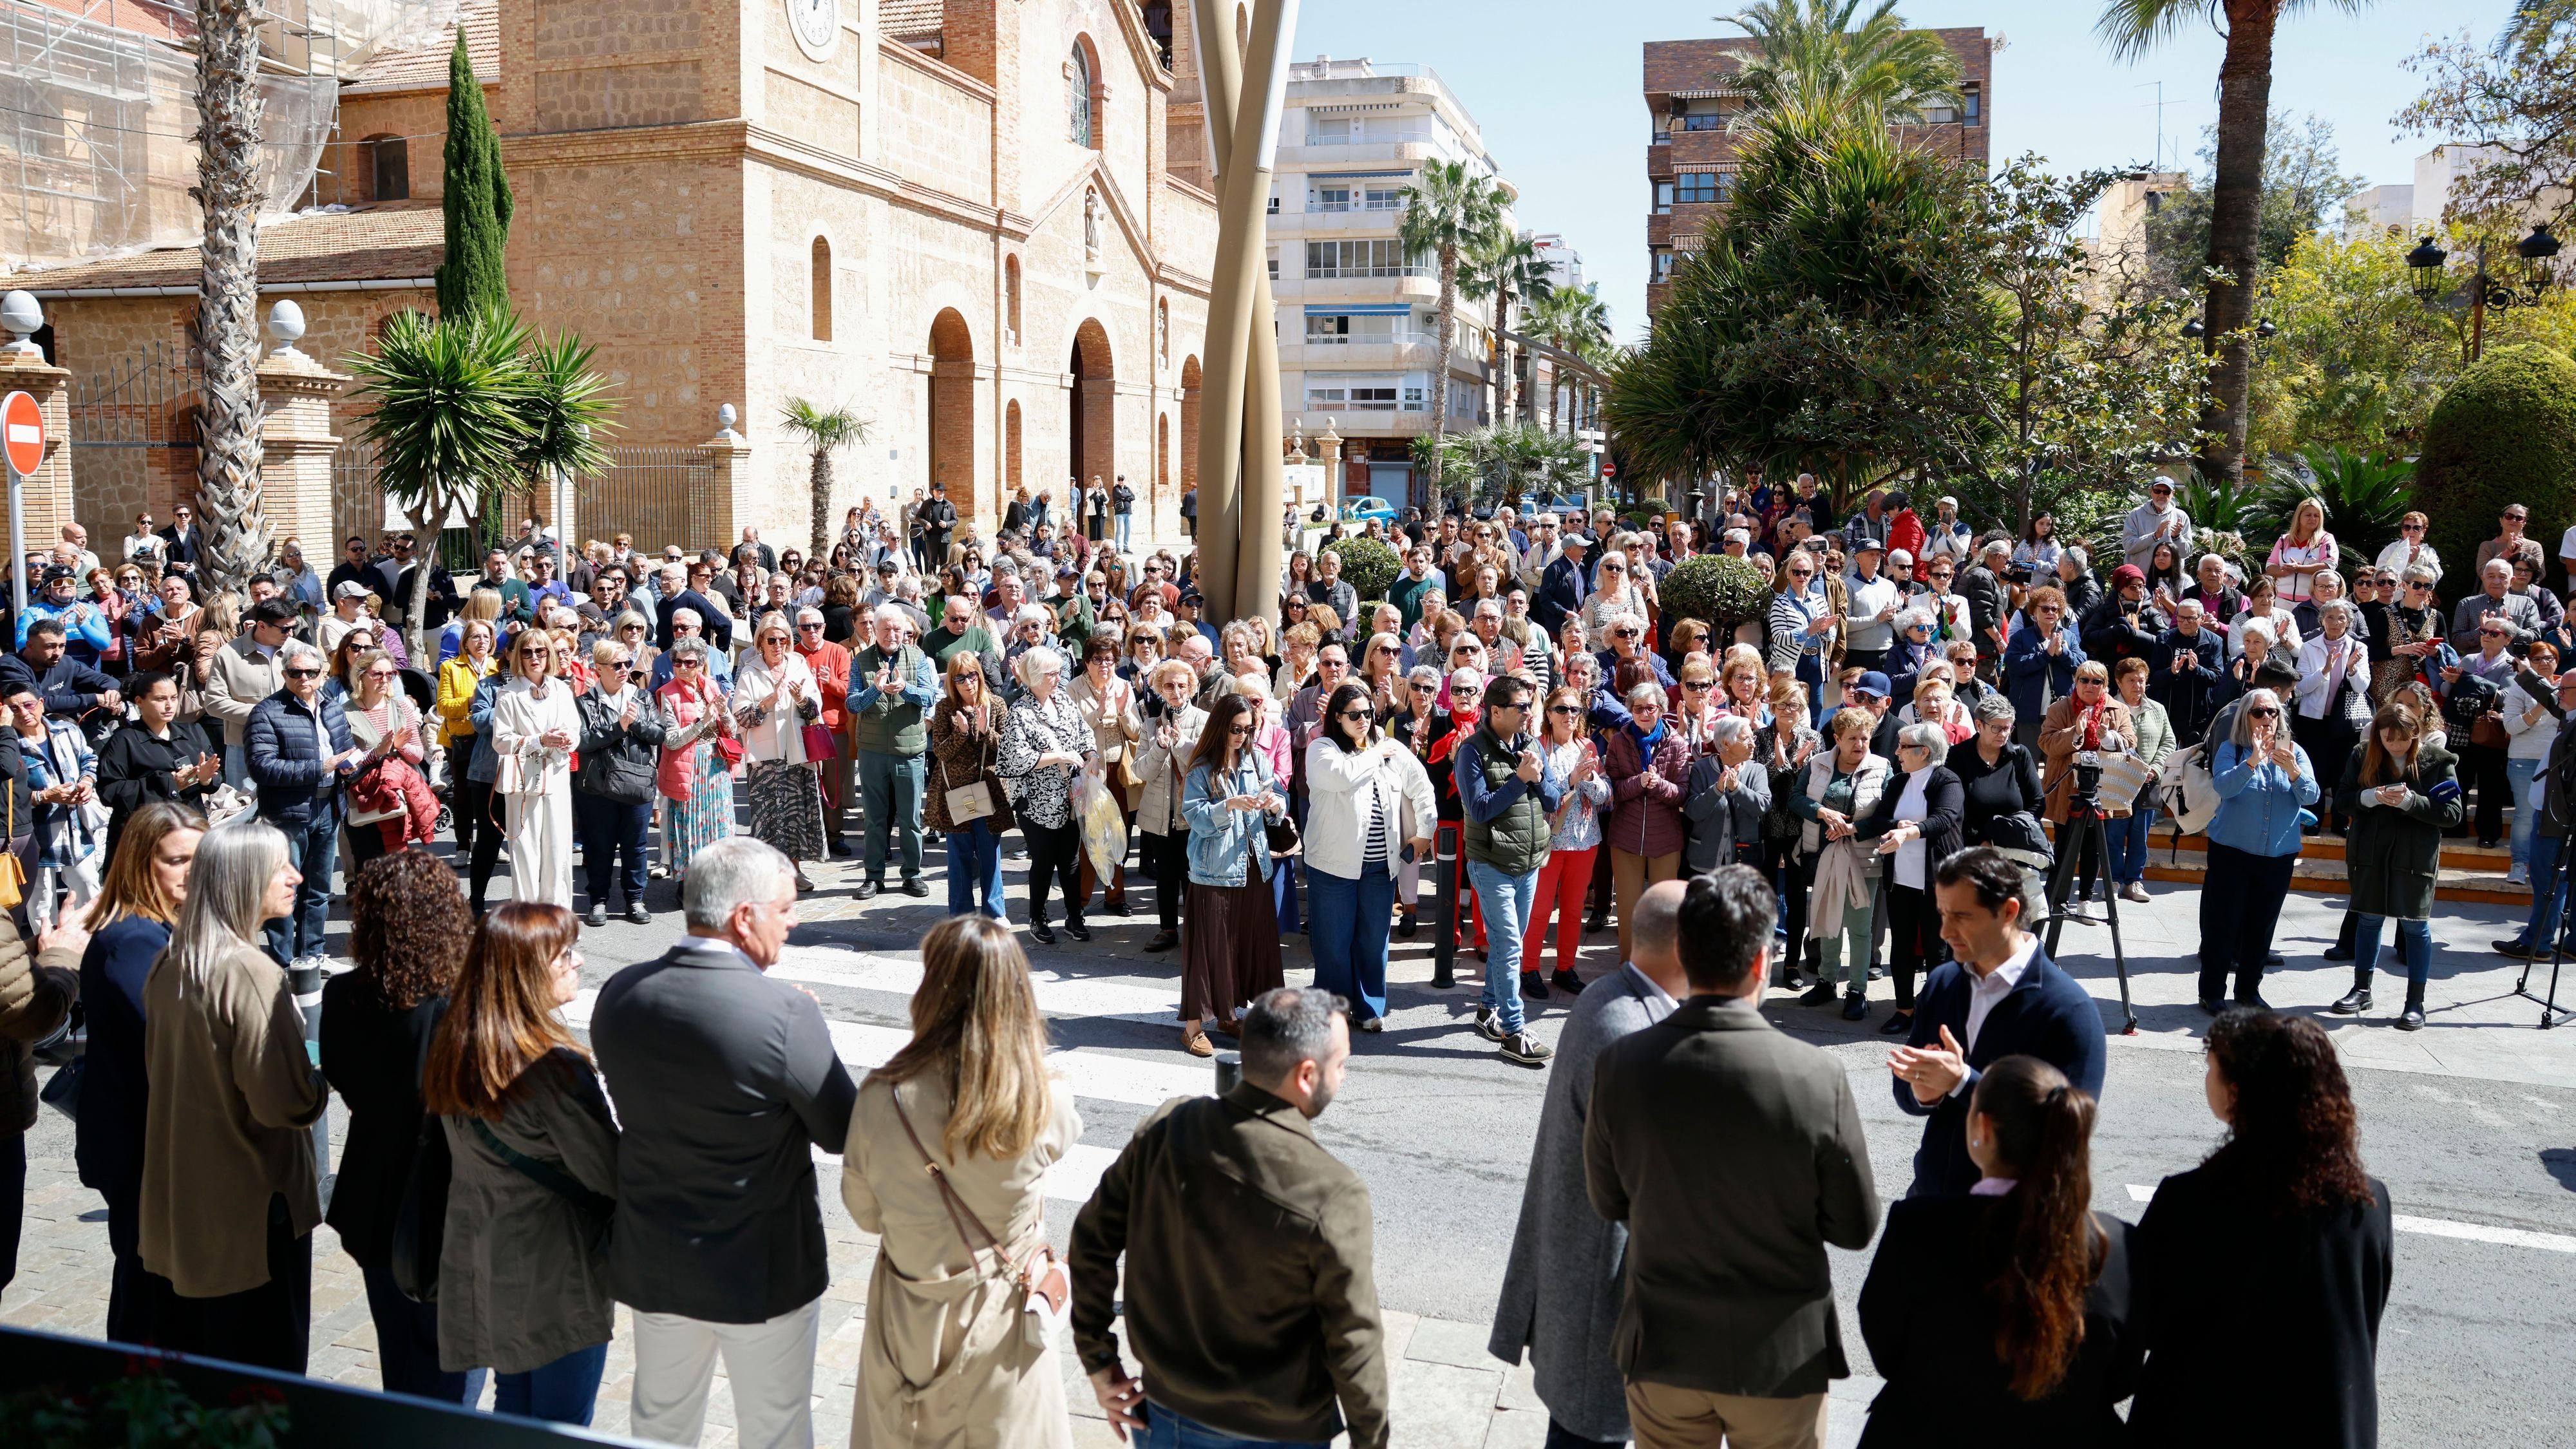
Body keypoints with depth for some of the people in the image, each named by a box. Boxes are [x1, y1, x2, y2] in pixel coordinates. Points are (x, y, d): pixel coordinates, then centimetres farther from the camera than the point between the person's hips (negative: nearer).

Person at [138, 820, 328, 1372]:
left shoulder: (169, 965, 3)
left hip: (178, 1199, 8)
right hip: (253, 1205, -8)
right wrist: (321, 1085, -4)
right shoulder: (250, 974, -22)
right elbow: (284, 1102, -23)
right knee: (265, 1368, 5)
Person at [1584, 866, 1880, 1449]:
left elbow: (1608, 1201, -1)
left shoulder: (1620, 1064, -16)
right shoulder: (1816, 1076, -22)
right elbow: (1856, 1226, -10)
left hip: (1661, 1351, 2)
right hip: (1782, 1357, -1)